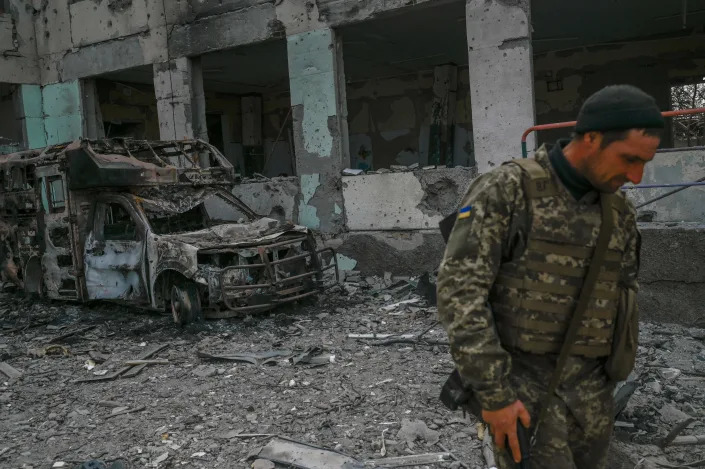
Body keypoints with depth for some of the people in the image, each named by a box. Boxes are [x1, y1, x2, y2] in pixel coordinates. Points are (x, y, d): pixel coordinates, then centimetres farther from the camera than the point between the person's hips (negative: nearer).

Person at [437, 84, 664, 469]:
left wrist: (604, 388, 18)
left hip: (587, 389, 6)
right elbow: (459, 290, -20)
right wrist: (494, 394, -21)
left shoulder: (620, 213, 7)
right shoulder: (504, 190, -13)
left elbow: (622, 303, 16)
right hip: (518, 383, -6)